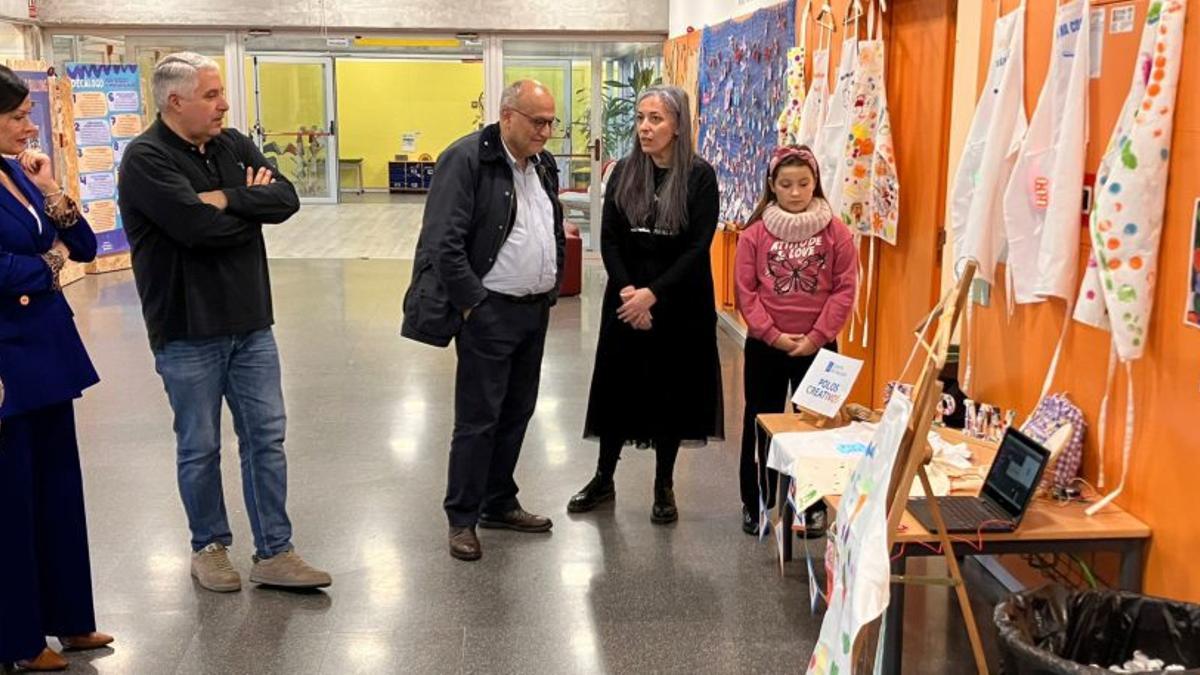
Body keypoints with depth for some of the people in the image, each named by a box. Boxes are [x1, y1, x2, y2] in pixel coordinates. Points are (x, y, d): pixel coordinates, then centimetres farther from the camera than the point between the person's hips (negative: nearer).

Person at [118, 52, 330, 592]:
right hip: (188, 332, -5)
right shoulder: (145, 159, -13)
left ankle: (273, 553, 18)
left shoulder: (234, 146, 6)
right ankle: (209, 547, 28)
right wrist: (252, 206, -8)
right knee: (200, 447, 9)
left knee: (266, 437, 8)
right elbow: (198, 226, -25)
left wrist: (227, 199, -20)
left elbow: (286, 199, -6)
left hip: (250, 324, 6)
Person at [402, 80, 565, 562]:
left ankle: (499, 503, 29)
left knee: (517, 414, 15)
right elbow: (444, 244, -18)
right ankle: (462, 518, 12)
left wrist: (552, 288, 13)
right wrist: (474, 305, -16)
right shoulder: (466, 159, -14)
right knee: (478, 420, -1)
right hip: (488, 312, -8)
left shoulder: (543, 165, 10)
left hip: (535, 310, 8)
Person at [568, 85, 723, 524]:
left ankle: (664, 486, 22)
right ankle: (603, 479, 24)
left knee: (672, 390, 6)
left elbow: (698, 247, -12)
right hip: (626, 301, 3)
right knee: (617, 386, 8)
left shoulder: (699, 176, -7)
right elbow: (609, 240, 1)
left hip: (679, 303, -3)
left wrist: (652, 294, -17)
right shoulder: (624, 173, 3)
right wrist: (627, 291, -13)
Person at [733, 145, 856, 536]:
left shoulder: (835, 233, -2)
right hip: (765, 346, 1)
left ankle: (814, 506, 19)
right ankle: (755, 503, 21)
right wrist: (773, 334, -12)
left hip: (817, 347, 0)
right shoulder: (755, 233, -2)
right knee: (760, 422, 9)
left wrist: (816, 336, -11)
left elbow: (844, 290, -4)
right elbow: (745, 291, -4)